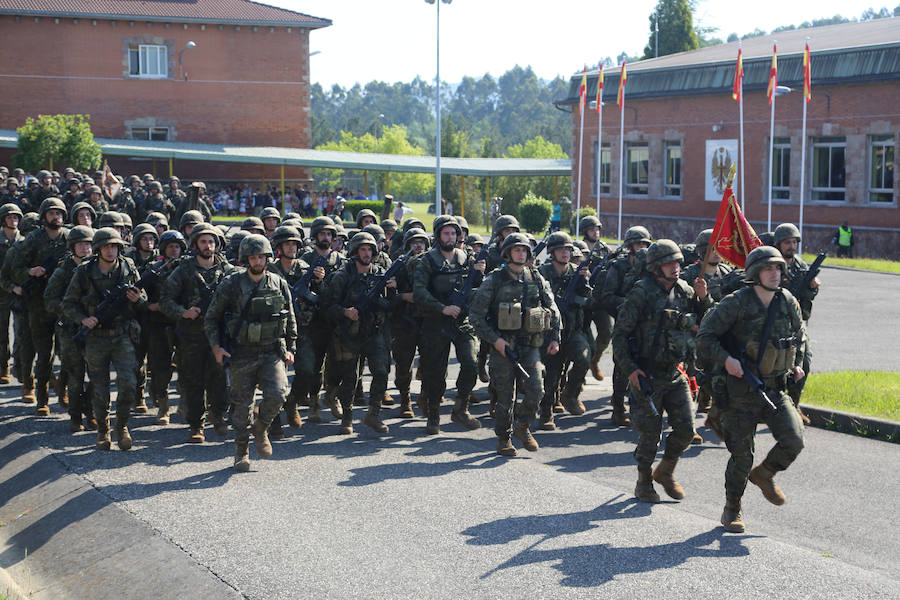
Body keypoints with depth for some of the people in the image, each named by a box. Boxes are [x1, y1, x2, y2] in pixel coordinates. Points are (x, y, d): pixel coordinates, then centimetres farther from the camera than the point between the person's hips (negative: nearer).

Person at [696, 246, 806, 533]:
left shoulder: (788, 302, 3)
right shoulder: (737, 303, -13)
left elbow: (799, 333, 23)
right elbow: (705, 336, -10)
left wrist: (798, 363, 13)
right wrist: (726, 359, -22)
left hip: (776, 389, 4)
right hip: (742, 391, -4)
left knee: (794, 440, -13)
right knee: (742, 454, 2)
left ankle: (764, 474, 19)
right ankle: (732, 509, 22)